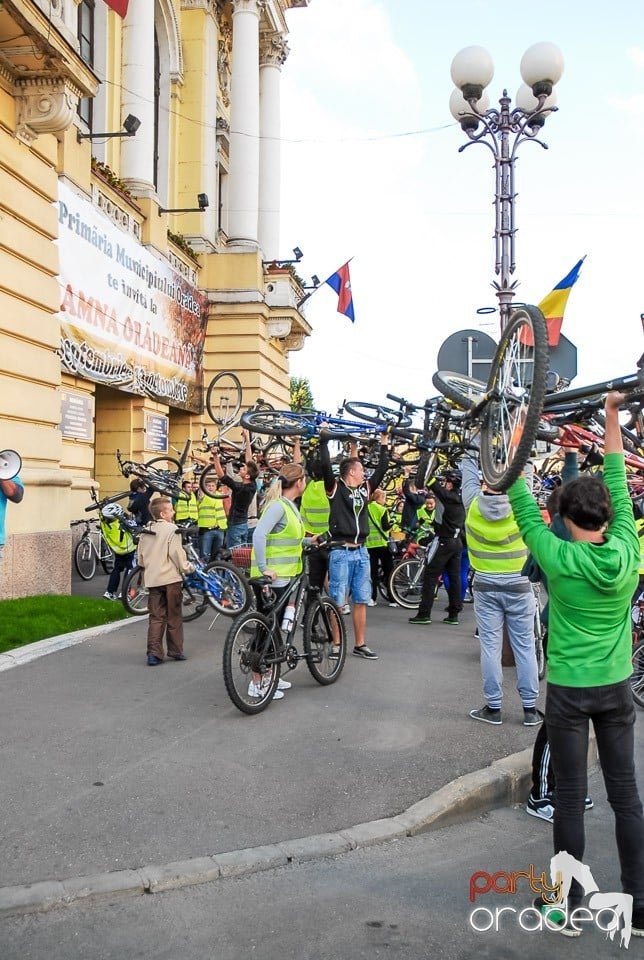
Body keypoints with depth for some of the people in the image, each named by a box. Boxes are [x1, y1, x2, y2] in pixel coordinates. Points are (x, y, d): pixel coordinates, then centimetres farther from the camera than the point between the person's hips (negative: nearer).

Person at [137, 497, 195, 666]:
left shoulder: (146, 531, 11)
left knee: (156, 617, 6)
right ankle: (176, 651, 13)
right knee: (174, 616, 7)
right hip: (170, 577, -5)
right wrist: (187, 567, -1)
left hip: (151, 579, 5)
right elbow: (176, 552, -15)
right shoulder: (172, 529, -8)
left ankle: (154, 653, -2)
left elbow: (141, 557, 14)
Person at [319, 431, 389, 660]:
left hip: (361, 551, 6)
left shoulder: (365, 488, 12)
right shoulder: (335, 488, -4)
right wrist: (323, 438, -16)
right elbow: (325, 465, -16)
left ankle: (360, 645, 17)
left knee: (361, 601, 9)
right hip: (341, 552, -6)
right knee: (337, 602, -1)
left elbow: (382, 467, 15)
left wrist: (384, 441, 15)